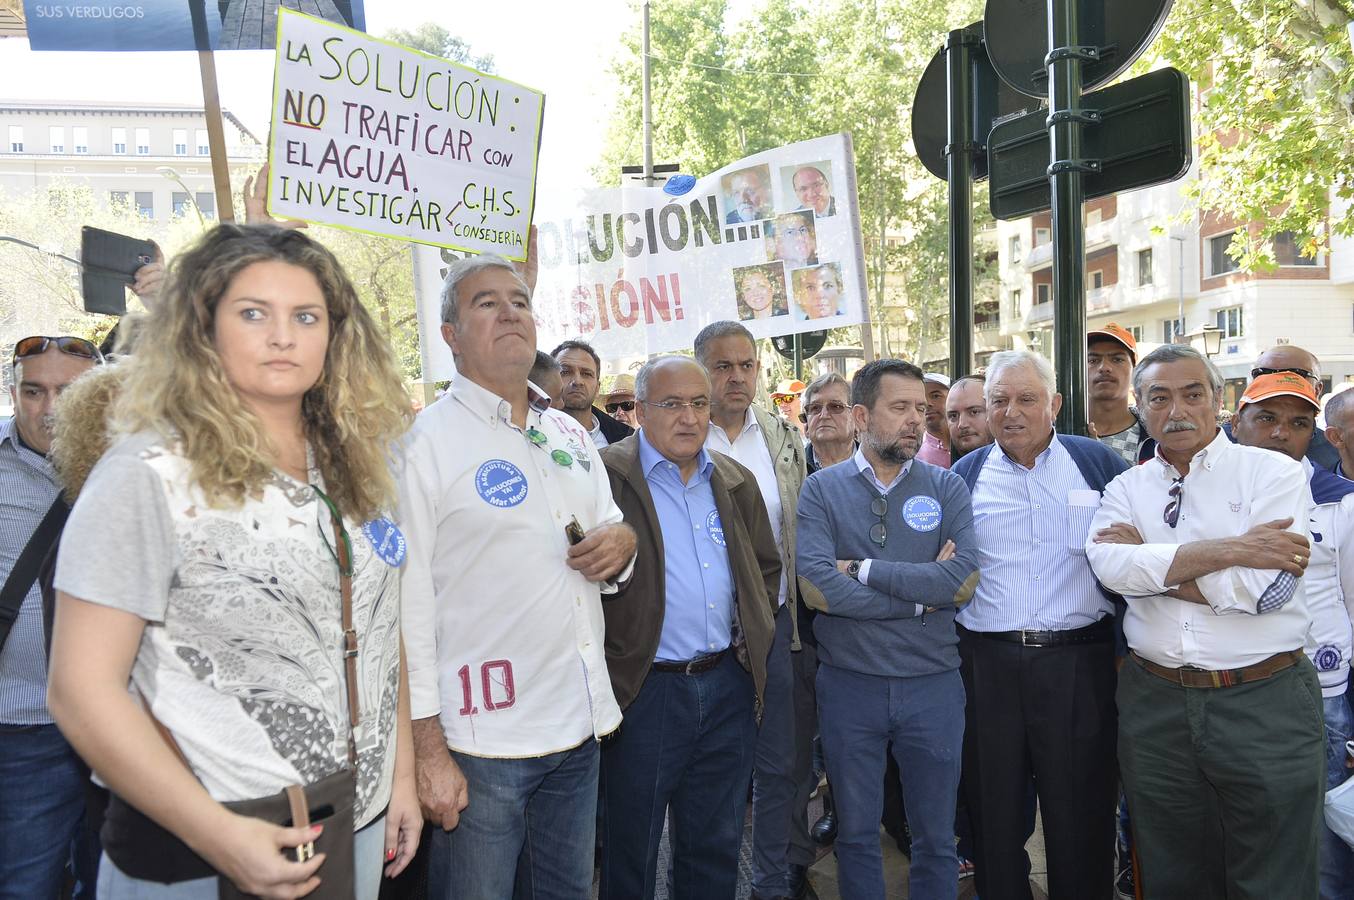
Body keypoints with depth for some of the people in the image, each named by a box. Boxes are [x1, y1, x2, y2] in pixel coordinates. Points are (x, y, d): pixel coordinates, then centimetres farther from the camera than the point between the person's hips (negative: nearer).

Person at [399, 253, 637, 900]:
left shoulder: (570, 435, 10)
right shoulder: (425, 440, -9)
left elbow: (610, 533, 21)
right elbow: (408, 603, -12)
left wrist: (622, 543, -3)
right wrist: (427, 749, -14)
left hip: (580, 727, 6)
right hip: (481, 742, -6)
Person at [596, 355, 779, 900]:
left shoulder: (736, 481, 10)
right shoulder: (606, 475, -9)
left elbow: (767, 566, 18)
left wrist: (751, 639, 9)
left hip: (728, 685, 5)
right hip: (644, 688, -5)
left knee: (716, 845, 19)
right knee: (632, 851, 11)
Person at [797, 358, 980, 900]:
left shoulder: (946, 489, -1)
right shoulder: (822, 490, -5)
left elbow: (963, 578, -17)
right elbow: (819, 587, -19)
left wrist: (863, 568, -17)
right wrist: (923, 594, -15)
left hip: (933, 685, 1)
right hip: (849, 685, -1)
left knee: (936, 836, 16)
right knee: (856, 834, 17)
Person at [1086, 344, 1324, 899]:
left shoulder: (1274, 472, -1)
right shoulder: (1126, 489, 7)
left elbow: (1266, 588, -16)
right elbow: (1110, 566, -14)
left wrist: (1150, 564, -10)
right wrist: (1229, 549, -18)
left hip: (1265, 705, -3)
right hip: (1155, 704, 3)